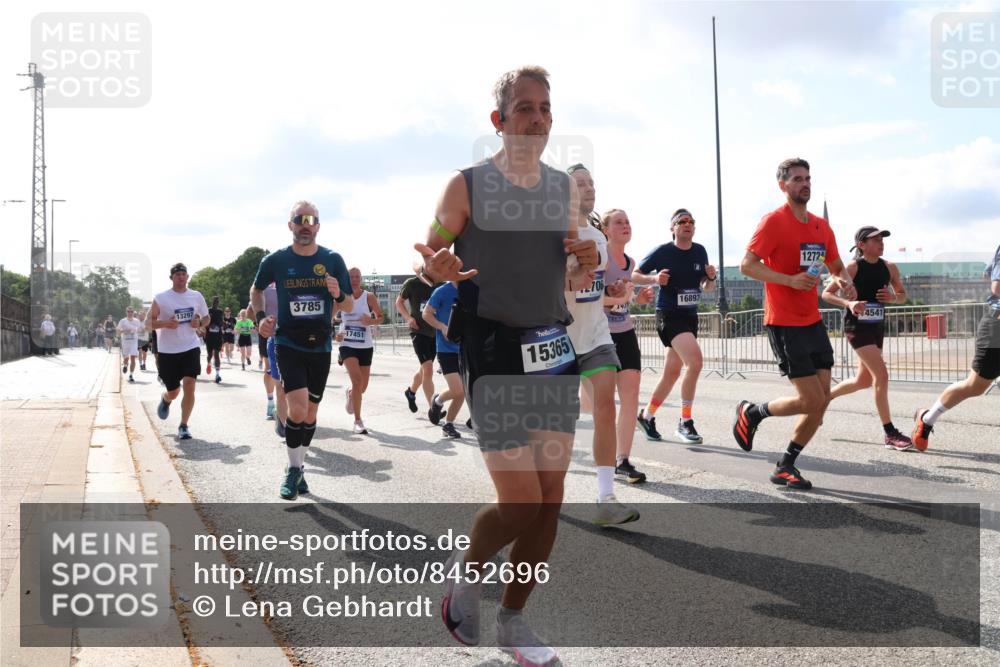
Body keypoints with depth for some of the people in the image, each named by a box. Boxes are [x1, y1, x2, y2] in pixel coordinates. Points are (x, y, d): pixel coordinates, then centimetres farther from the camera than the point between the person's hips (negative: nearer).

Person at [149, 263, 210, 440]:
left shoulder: (197, 296, 3)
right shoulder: (161, 298, -6)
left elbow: (206, 318, 15)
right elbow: (149, 322, -3)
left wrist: (200, 323, -8)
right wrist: (165, 323, -22)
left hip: (190, 347, 1)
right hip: (167, 351, -1)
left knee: (189, 385, -13)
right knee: (173, 392, 7)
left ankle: (183, 426, -1)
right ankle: (165, 400, 46)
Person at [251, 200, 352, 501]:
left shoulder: (333, 260, -3)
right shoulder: (276, 260, -5)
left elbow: (350, 306, 0)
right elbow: (256, 289, 14)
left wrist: (338, 294, -21)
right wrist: (260, 316, -2)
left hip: (320, 347, 2)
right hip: (288, 344, -2)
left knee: (310, 413, 12)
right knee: (298, 410, -16)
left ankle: (298, 467, 31)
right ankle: (294, 470, 3)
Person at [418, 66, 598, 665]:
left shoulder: (565, 187, 10)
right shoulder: (467, 186, -5)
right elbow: (428, 260, 1)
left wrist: (586, 263, -3)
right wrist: (438, 269, -22)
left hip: (555, 348, 6)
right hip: (494, 351, -5)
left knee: (551, 499, 6)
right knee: (521, 503, -9)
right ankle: (467, 569, 24)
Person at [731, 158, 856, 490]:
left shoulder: (821, 226, 13)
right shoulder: (774, 221, -9)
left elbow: (837, 267, 24)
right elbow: (747, 265, -16)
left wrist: (844, 282, 0)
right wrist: (790, 280, -26)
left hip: (814, 322, 8)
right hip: (785, 325, -7)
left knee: (821, 401, 4)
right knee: (812, 400, -10)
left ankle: (785, 467, 17)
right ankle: (751, 412, 15)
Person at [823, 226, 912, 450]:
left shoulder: (890, 268, 4)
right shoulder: (852, 267, -11)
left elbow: (903, 295, 14)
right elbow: (827, 293, -9)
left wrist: (893, 297, -10)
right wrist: (849, 303, -27)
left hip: (877, 327, 7)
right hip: (856, 326, -7)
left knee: (863, 381, 15)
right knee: (881, 375, -16)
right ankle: (890, 434, -11)